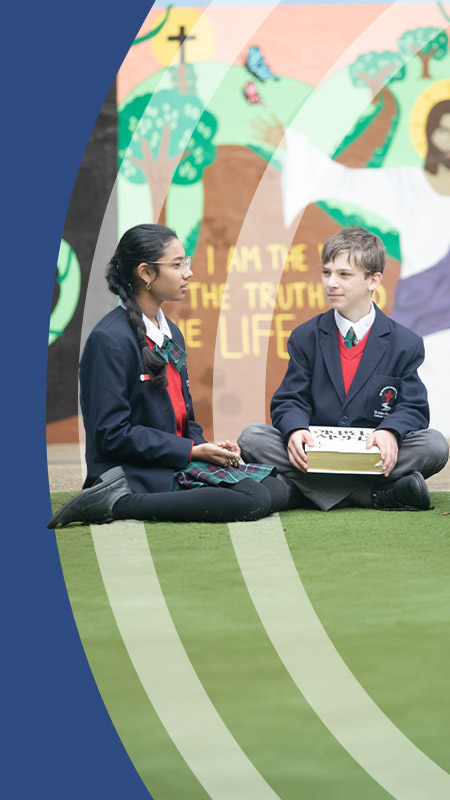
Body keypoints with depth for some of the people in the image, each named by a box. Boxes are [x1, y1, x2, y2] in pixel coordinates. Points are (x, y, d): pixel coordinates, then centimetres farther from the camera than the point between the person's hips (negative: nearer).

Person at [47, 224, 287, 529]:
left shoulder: (171, 333, 17)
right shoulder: (110, 340, -12)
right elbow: (112, 434, -16)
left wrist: (206, 446, -1)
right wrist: (193, 451, -16)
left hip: (178, 460, 9)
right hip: (137, 473, -9)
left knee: (276, 490, -8)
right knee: (253, 500, -25)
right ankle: (118, 503, -19)